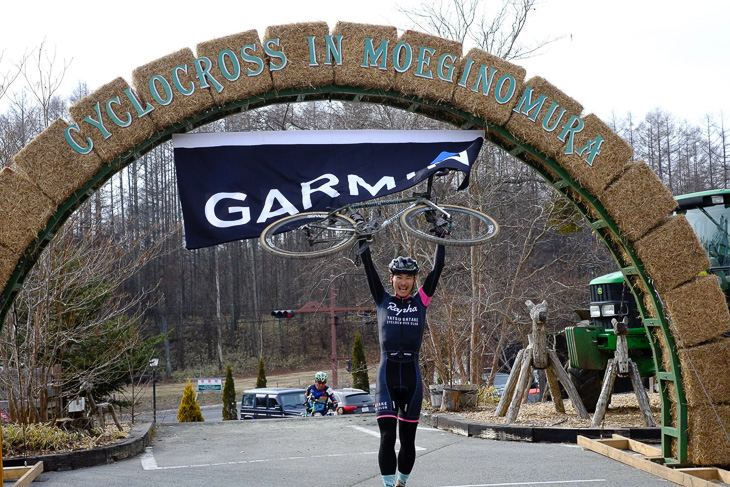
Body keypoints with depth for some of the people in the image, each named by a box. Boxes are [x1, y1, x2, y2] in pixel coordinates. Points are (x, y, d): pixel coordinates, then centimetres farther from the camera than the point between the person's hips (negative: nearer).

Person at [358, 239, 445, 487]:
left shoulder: (421, 302, 9)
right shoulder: (383, 300, 7)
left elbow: (437, 268, 8)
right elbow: (368, 266, 5)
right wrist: (362, 237, 5)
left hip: (412, 376, 1)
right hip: (386, 376, -1)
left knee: (408, 440, 9)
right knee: (387, 437, -9)